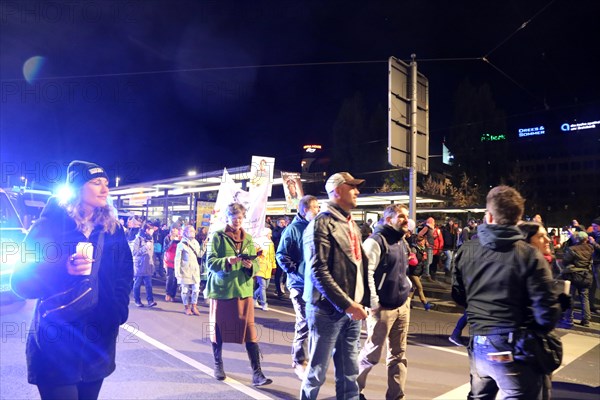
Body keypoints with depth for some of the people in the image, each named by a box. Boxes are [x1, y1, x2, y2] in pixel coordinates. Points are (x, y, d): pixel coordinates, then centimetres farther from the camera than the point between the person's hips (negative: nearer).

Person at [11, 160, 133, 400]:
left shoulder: (113, 230, 6)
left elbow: (125, 275, 8)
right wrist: (63, 270, -25)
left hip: (98, 343, 4)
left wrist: (117, 310, -6)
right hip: (54, 344, -3)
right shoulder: (50, 225, -5)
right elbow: (20, 282, -9)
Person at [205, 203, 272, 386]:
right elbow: (210, 262, -10)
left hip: (244, 289, 2)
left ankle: (257, 373, -1)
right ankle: (218, 364, 32)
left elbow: (257, 264, 5)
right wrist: (227, 261, -27)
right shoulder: (218, 236, -3)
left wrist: (250, 265, -18)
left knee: (249, 329, -4)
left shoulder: (248, 238, 8)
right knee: (218, 328, 11)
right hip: (221, 288, -2)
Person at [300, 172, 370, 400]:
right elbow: (318, 271, -20)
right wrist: (346, 304, -20)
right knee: (317, 371, 6)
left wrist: (363, 299, 9)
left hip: (352, 309, 8)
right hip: (329, 310, -7)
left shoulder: (351, 224, 14)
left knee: (349, 372, 15)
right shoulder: (322, 224, -13)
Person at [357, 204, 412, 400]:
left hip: (402, 306, 8)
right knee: (372, 354, 4)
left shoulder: (402, 242, 13)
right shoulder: (376, 241, -14)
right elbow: (366, 273, -19)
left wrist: (407, 287, 14)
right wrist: (374, 303, -19)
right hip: (383, 308, -8)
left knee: (398, 354, 12)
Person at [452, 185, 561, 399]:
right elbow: (547, 311, -15)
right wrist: (539, 332, 6)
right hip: (514, 349, -5)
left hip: (477, 344, 5)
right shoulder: (529, 255, -15)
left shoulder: (465, 251, -2)